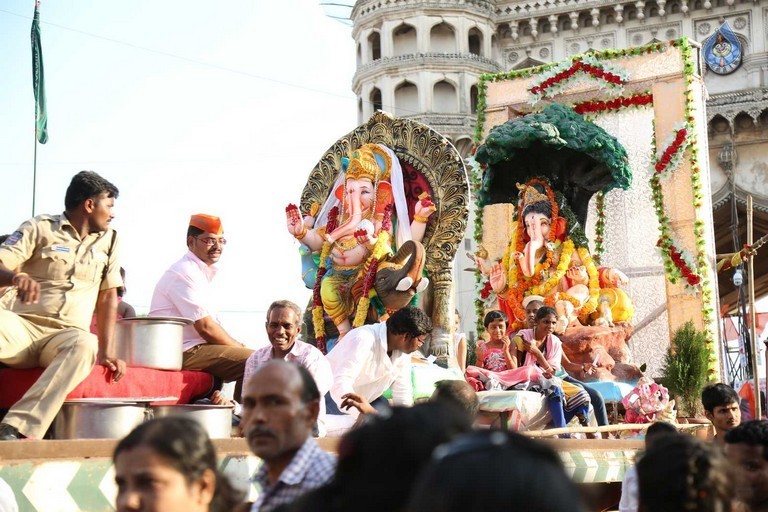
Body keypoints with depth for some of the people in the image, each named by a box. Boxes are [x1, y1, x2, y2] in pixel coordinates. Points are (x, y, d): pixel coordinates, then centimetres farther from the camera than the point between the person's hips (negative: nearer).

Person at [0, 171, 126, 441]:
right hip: (24, 327, -1)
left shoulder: (109, 240, 18)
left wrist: (106, 351, 2)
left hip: (66, 336, 2)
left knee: (85, 344, -36)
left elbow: (108, 295, 14)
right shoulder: (40, 228, 7)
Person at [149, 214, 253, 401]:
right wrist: (240, 348, -8)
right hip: (186, 352, -11)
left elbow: (211, 324, 16)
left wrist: (238, 347, 2)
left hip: (190, 349, 11)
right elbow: (206, 328, -18)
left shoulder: (202, 273, 19)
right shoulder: (183, 273, -13)